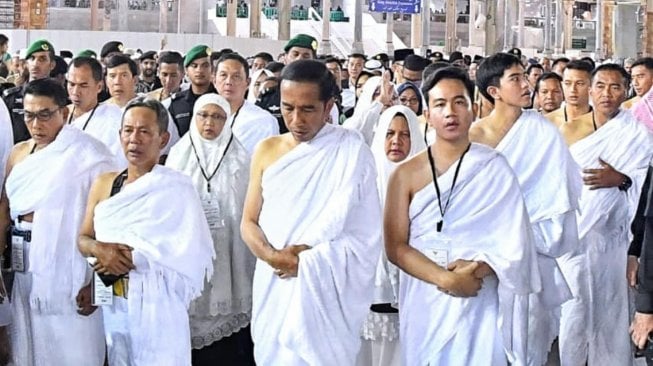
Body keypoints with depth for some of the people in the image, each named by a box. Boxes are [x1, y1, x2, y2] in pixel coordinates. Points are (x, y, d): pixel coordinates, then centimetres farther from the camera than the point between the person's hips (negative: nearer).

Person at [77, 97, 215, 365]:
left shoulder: (176, 188, -8)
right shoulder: (104, 184, 9)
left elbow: (188, 253, -15)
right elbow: (82, 239, 10)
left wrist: (130, 257, -17)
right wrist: (99, 249, -12)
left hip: (157, 305, -5)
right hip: (112, 304, 5)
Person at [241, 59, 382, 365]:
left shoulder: (351, 150, -6)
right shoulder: (267, 151, 7)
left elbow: (363, 234, -11)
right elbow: (249, 222, 8)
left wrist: (301, 256, -15)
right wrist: (271, 256, -12)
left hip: (325, 291, -4)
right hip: (273, 287, 4)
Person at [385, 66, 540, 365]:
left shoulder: (495, 168, 1)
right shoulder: (406, 175, 2)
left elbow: (514, 240, -3)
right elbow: (395, 246, -4)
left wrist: (479, 268, -21)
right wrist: (444, 278, -18)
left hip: (480, 304, -1)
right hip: (424, 304, 1)